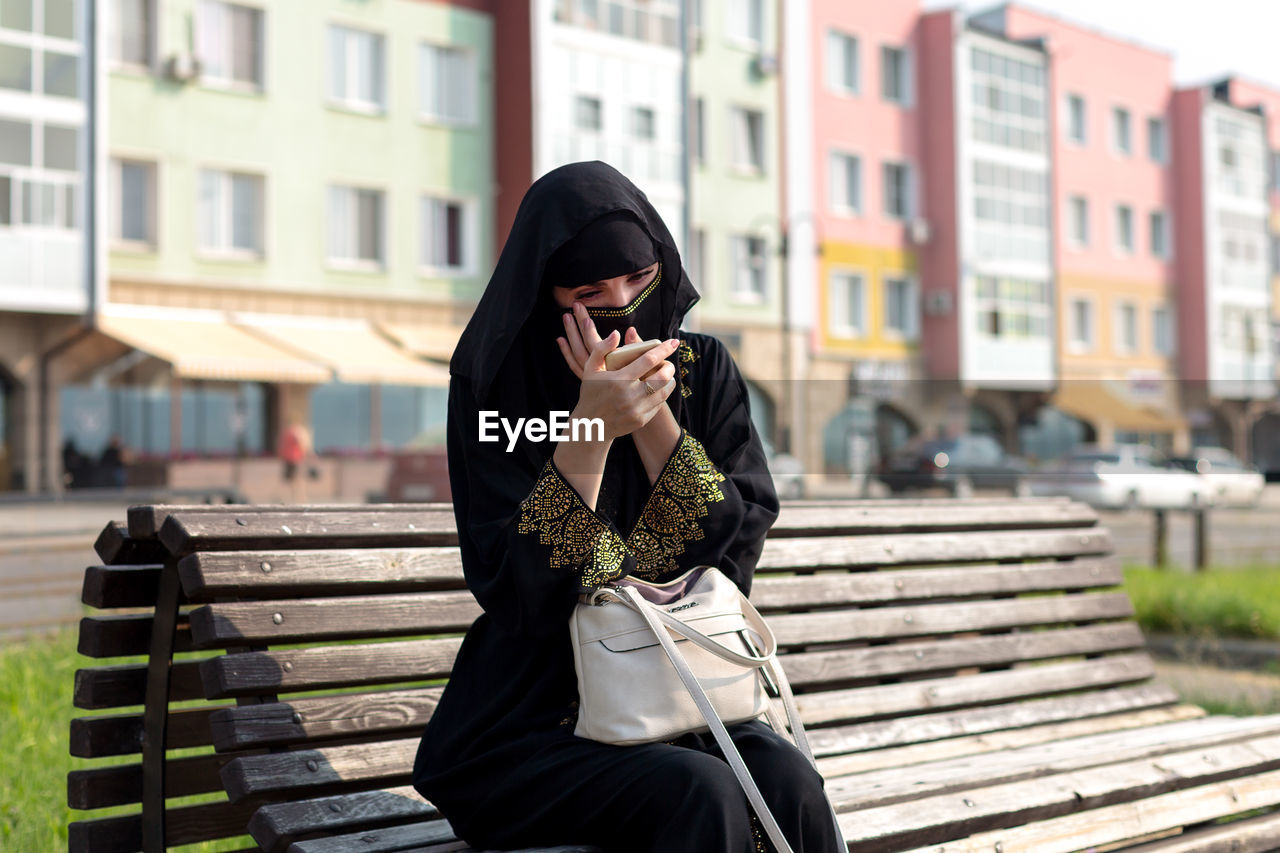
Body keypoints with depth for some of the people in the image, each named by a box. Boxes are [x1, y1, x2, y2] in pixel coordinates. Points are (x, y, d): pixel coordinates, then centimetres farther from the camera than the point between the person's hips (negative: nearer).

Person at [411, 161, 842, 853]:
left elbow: (740, 546, -6)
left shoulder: (704, 369, 3)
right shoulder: (492, 386, -7)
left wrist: (653, 414, -17)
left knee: (789, 783, -25)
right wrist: (592, 432, -26)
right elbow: (516, 593, -15)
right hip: (533, 722, -3)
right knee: (704, 795, -30)